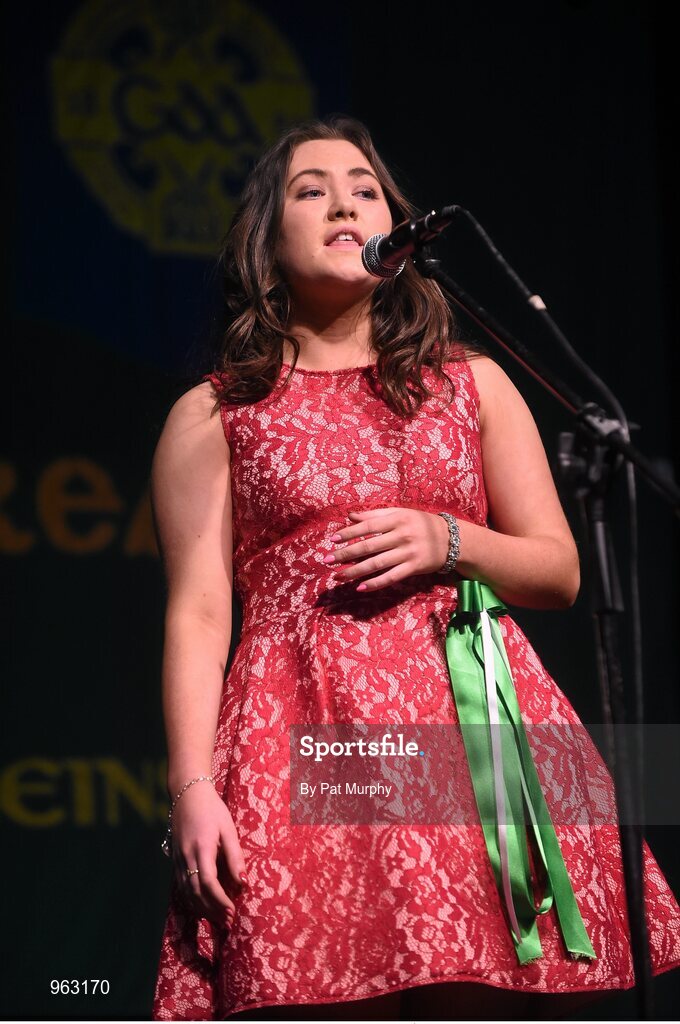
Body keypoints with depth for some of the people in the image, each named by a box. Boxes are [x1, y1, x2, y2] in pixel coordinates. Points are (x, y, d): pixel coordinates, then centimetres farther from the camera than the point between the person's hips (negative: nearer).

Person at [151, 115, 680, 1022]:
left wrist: (448, 543, -3)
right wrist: (192, 786, -9)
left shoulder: (473, 384, 18)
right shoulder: (213, 417, 11)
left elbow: (561, 572, 16)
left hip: (475, 715, 2)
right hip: (305, 733, -2)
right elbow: (198, 615, 3)